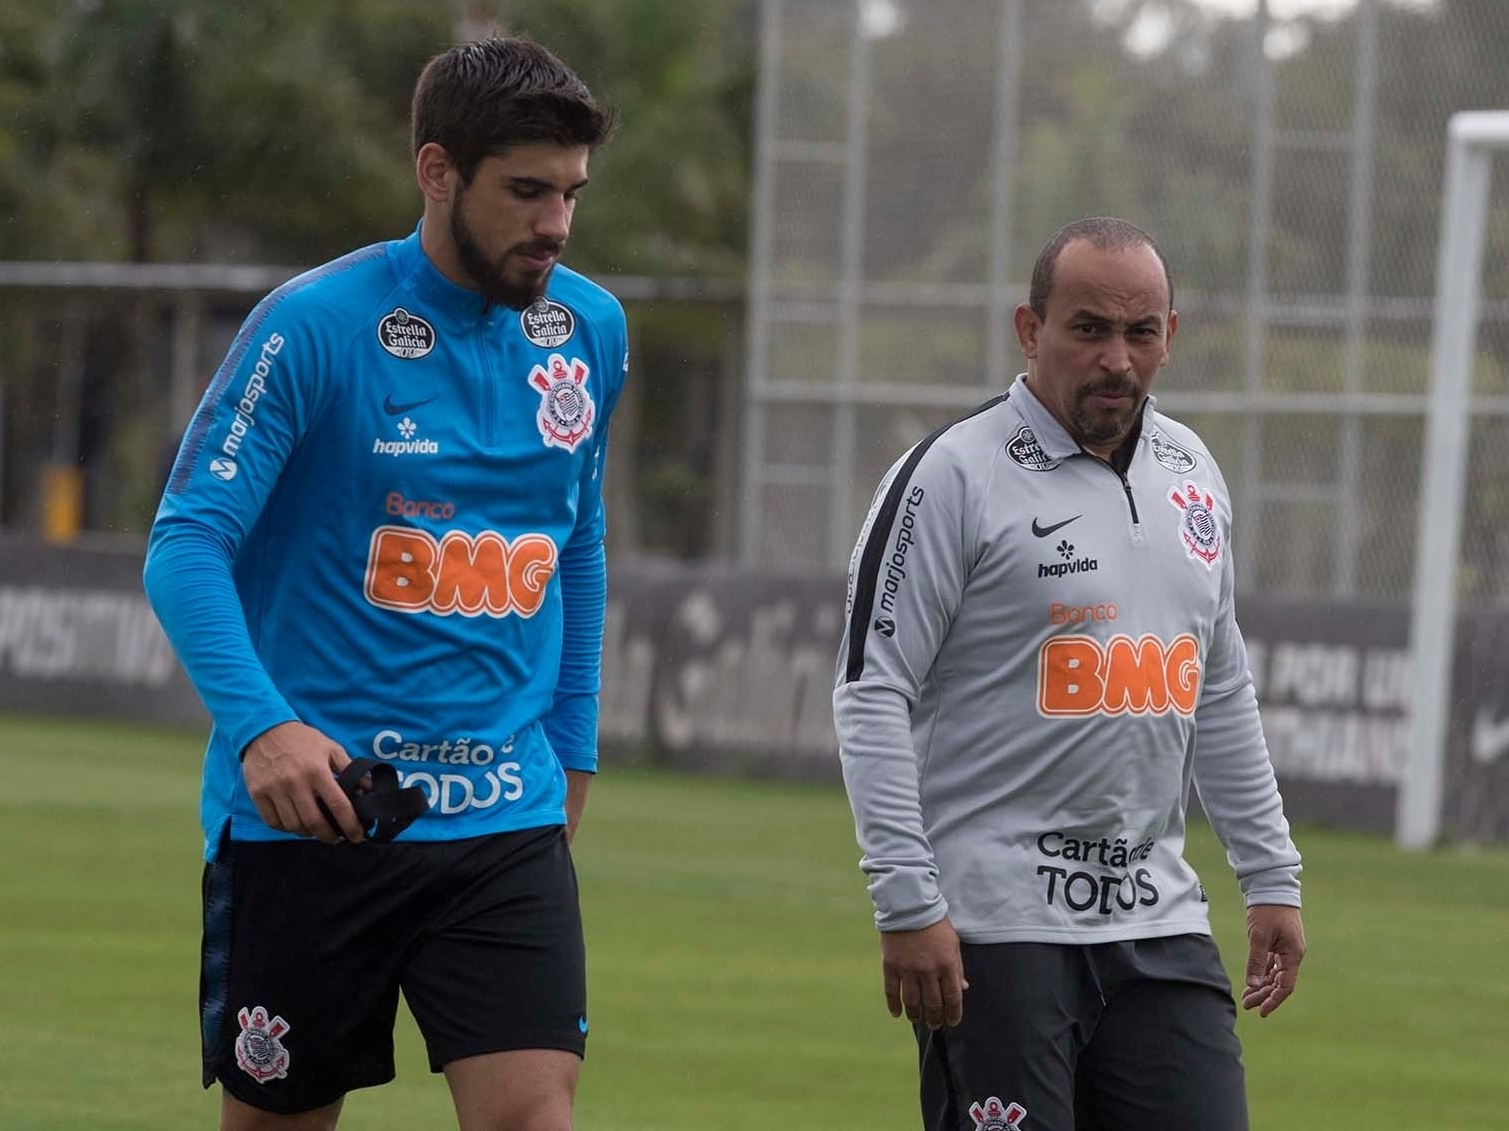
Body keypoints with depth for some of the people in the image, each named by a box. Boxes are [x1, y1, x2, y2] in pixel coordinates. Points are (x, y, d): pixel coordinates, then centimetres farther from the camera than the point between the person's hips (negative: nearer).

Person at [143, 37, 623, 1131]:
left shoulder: (591, 331, 7)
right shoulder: (315, 325, -9)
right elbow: (187, 545, -13)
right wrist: (260, 726, -27)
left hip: (507, 816, 4)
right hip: (312, 808, -3)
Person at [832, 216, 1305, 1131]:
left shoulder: (1193, 474, 13)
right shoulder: (953, 475, -8)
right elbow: (871, 695, -11)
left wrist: (1271, 875, 18)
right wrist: (908, 906, -17)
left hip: (1159, 919, 6)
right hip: (994, 924, -6)